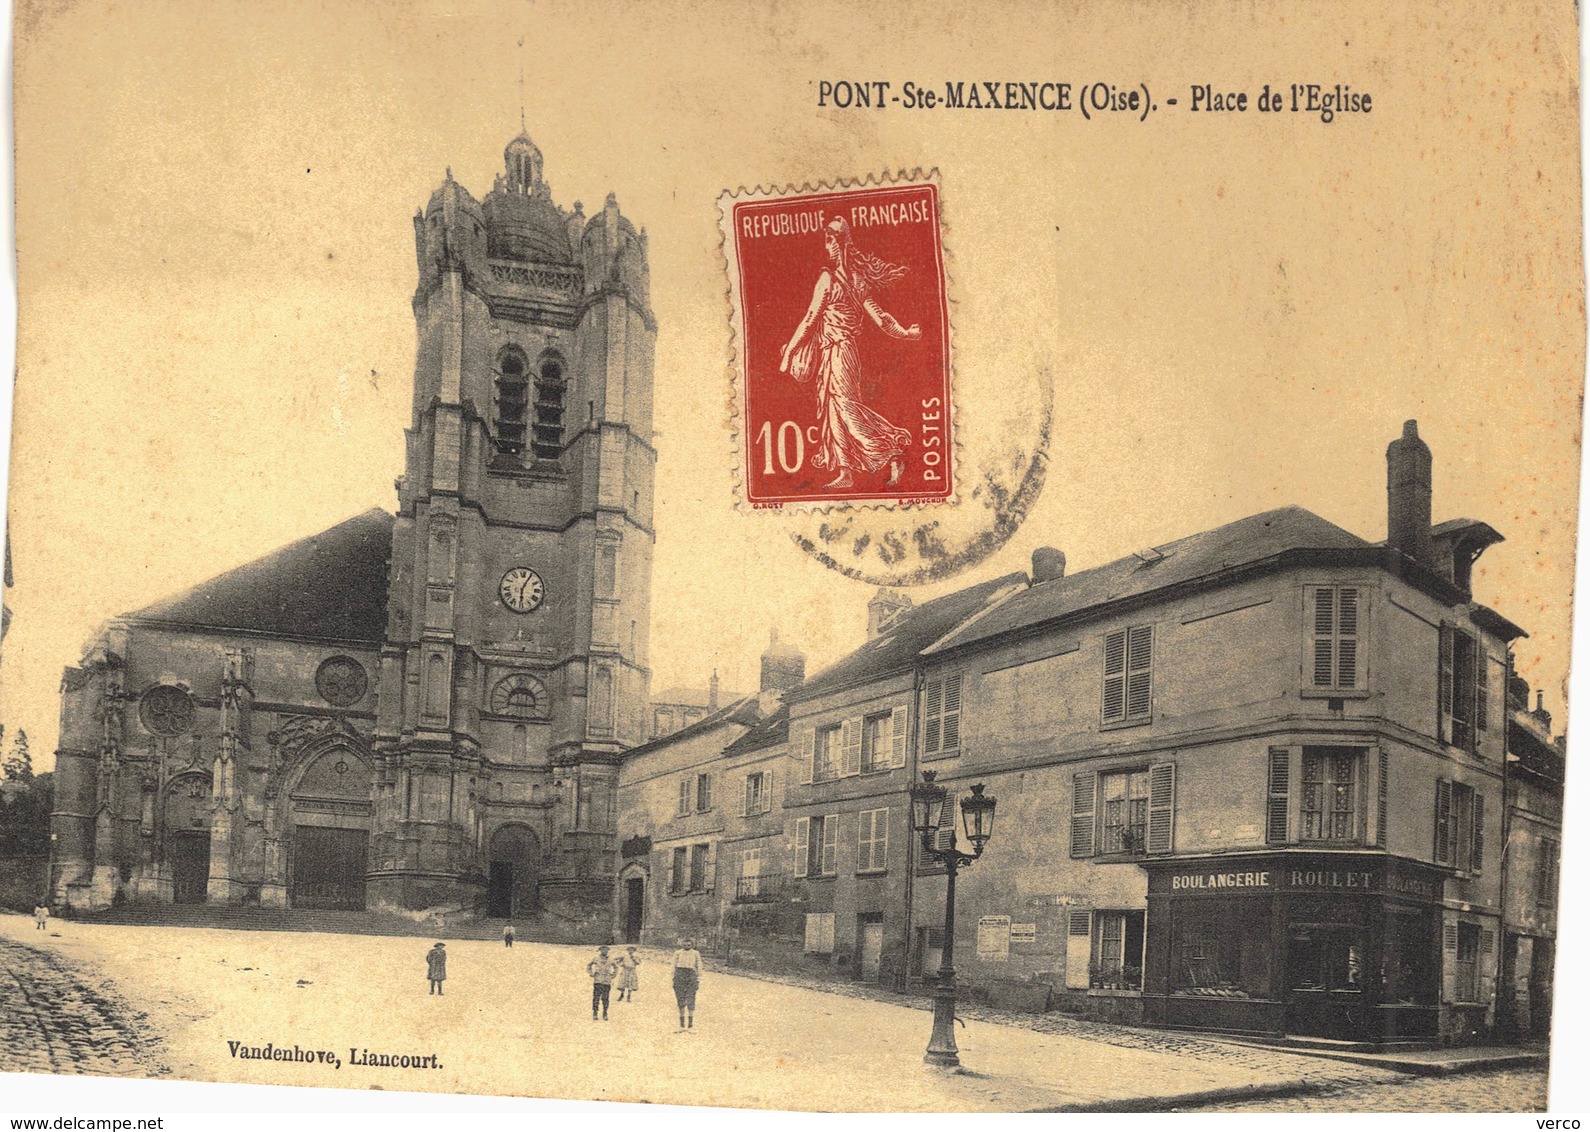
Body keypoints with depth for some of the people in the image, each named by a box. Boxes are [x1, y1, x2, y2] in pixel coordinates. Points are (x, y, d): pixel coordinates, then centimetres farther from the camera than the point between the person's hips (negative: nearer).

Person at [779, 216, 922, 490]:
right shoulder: (858, 278, 8)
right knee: (834, 407, 8)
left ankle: (893, 452, -16)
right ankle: (844, 472, 8)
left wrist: (789, 351, -3)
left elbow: (810, 319, -9)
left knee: (844, 405, -9)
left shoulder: (828, 278, -12)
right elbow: (877, 314, 4)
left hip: (834, 351, -8)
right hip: (850, 348, 8)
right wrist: (904, 332, 13)